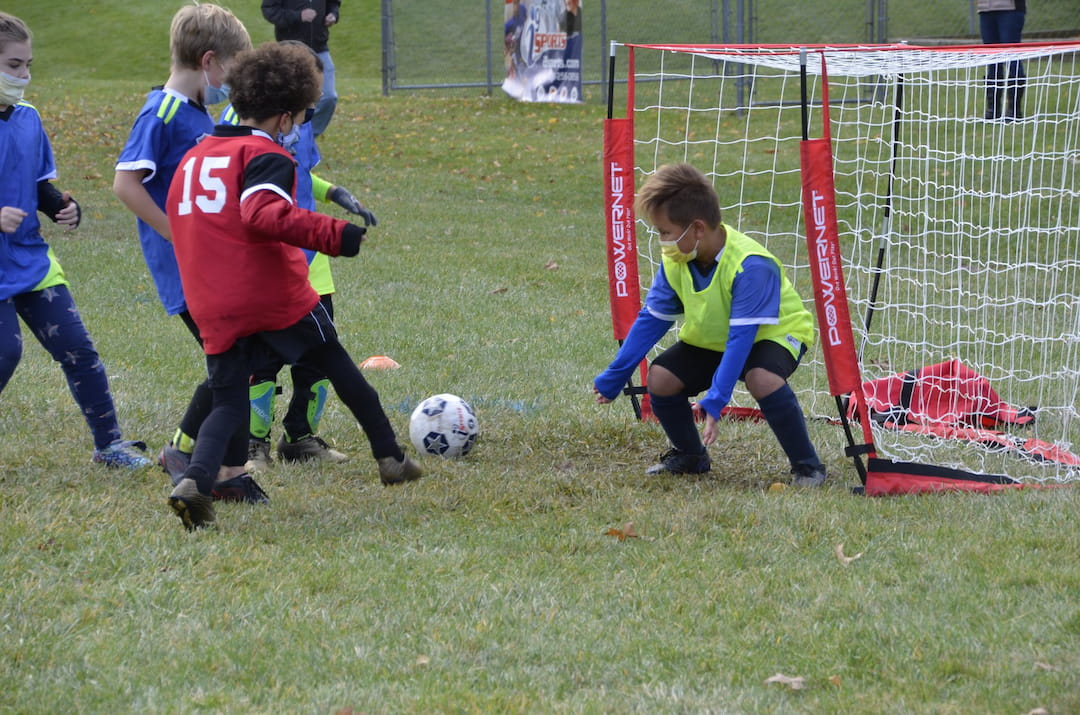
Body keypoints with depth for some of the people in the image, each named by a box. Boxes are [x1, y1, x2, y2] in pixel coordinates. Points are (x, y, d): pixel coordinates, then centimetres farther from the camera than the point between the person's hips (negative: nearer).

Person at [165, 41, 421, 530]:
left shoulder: (193, 158, 15)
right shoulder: (267, 156, -9)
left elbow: (177, 217, 24)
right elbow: (265, 215, -27)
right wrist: (332, 234, -29)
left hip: (213, 309, 5)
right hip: (275, 294, -5)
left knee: (228, 404, 7)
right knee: (338, 367, 16)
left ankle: (195, 479, -21)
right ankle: (390, 458, 25)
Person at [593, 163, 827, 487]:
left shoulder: (750, 266, -34)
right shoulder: (675, 262, -13)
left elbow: (740, 338, -35)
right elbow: (651, 321, -4)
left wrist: (714, 403, -39)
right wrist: (612, 380, -3)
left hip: (775, 333, -7)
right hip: (711, 339, 7)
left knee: (762, 378, -38)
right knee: (660, 378, -15)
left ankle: (807, 466, -21)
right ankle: (690, 456, 13)